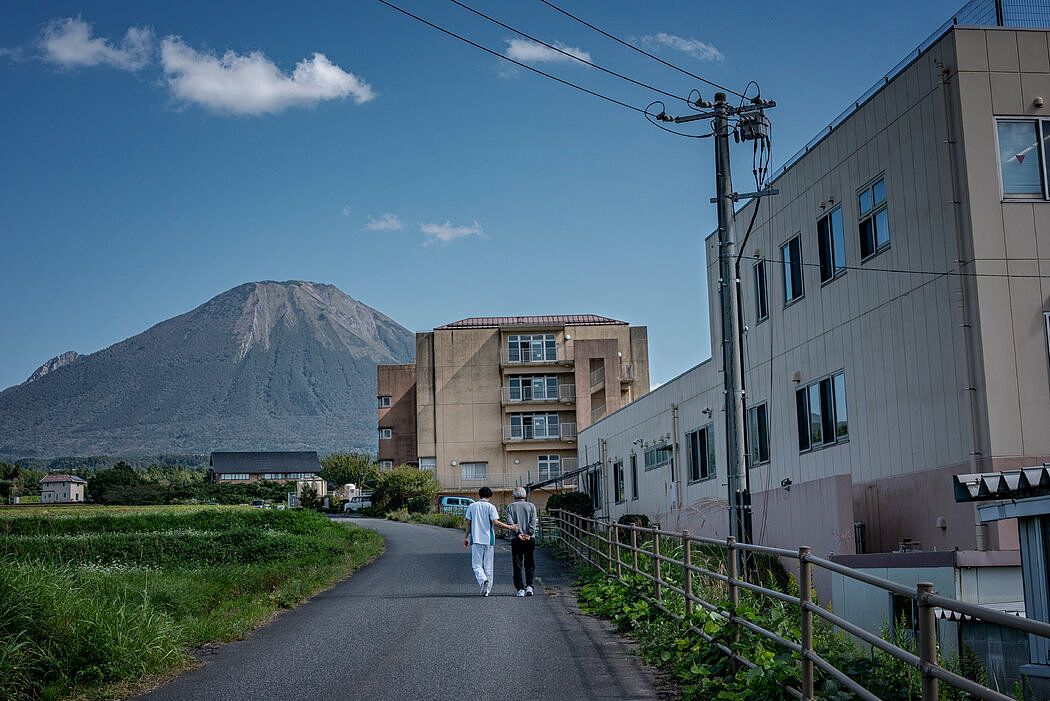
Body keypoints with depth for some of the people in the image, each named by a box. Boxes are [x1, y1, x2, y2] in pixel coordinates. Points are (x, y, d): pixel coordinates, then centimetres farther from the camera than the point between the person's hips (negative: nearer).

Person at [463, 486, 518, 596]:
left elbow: (468, 524, 9)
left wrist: (466, 538, 19)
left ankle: (483, 581, -23)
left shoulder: (472, 506, 6)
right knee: (488, 566, 8)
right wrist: (510, 527, -10)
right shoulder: (491, 507, -3)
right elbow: (495, 522, -15)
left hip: (476, 540, 1)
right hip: (489, 540, -1)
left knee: (476, 565, 4)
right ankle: (487, 590, 9)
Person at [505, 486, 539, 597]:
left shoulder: (510, 507, 7)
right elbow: (533, 521, -6)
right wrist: (529, 535, -11)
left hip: (516, 540, -1)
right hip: (530, 540, 1)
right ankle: (529, 586, -2)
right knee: (529, 564, 10)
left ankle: (520, 589, 0)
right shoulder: (531, 506, 8)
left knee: (518, 566, 4)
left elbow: (510, 522, -8)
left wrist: (518, 534, -12)